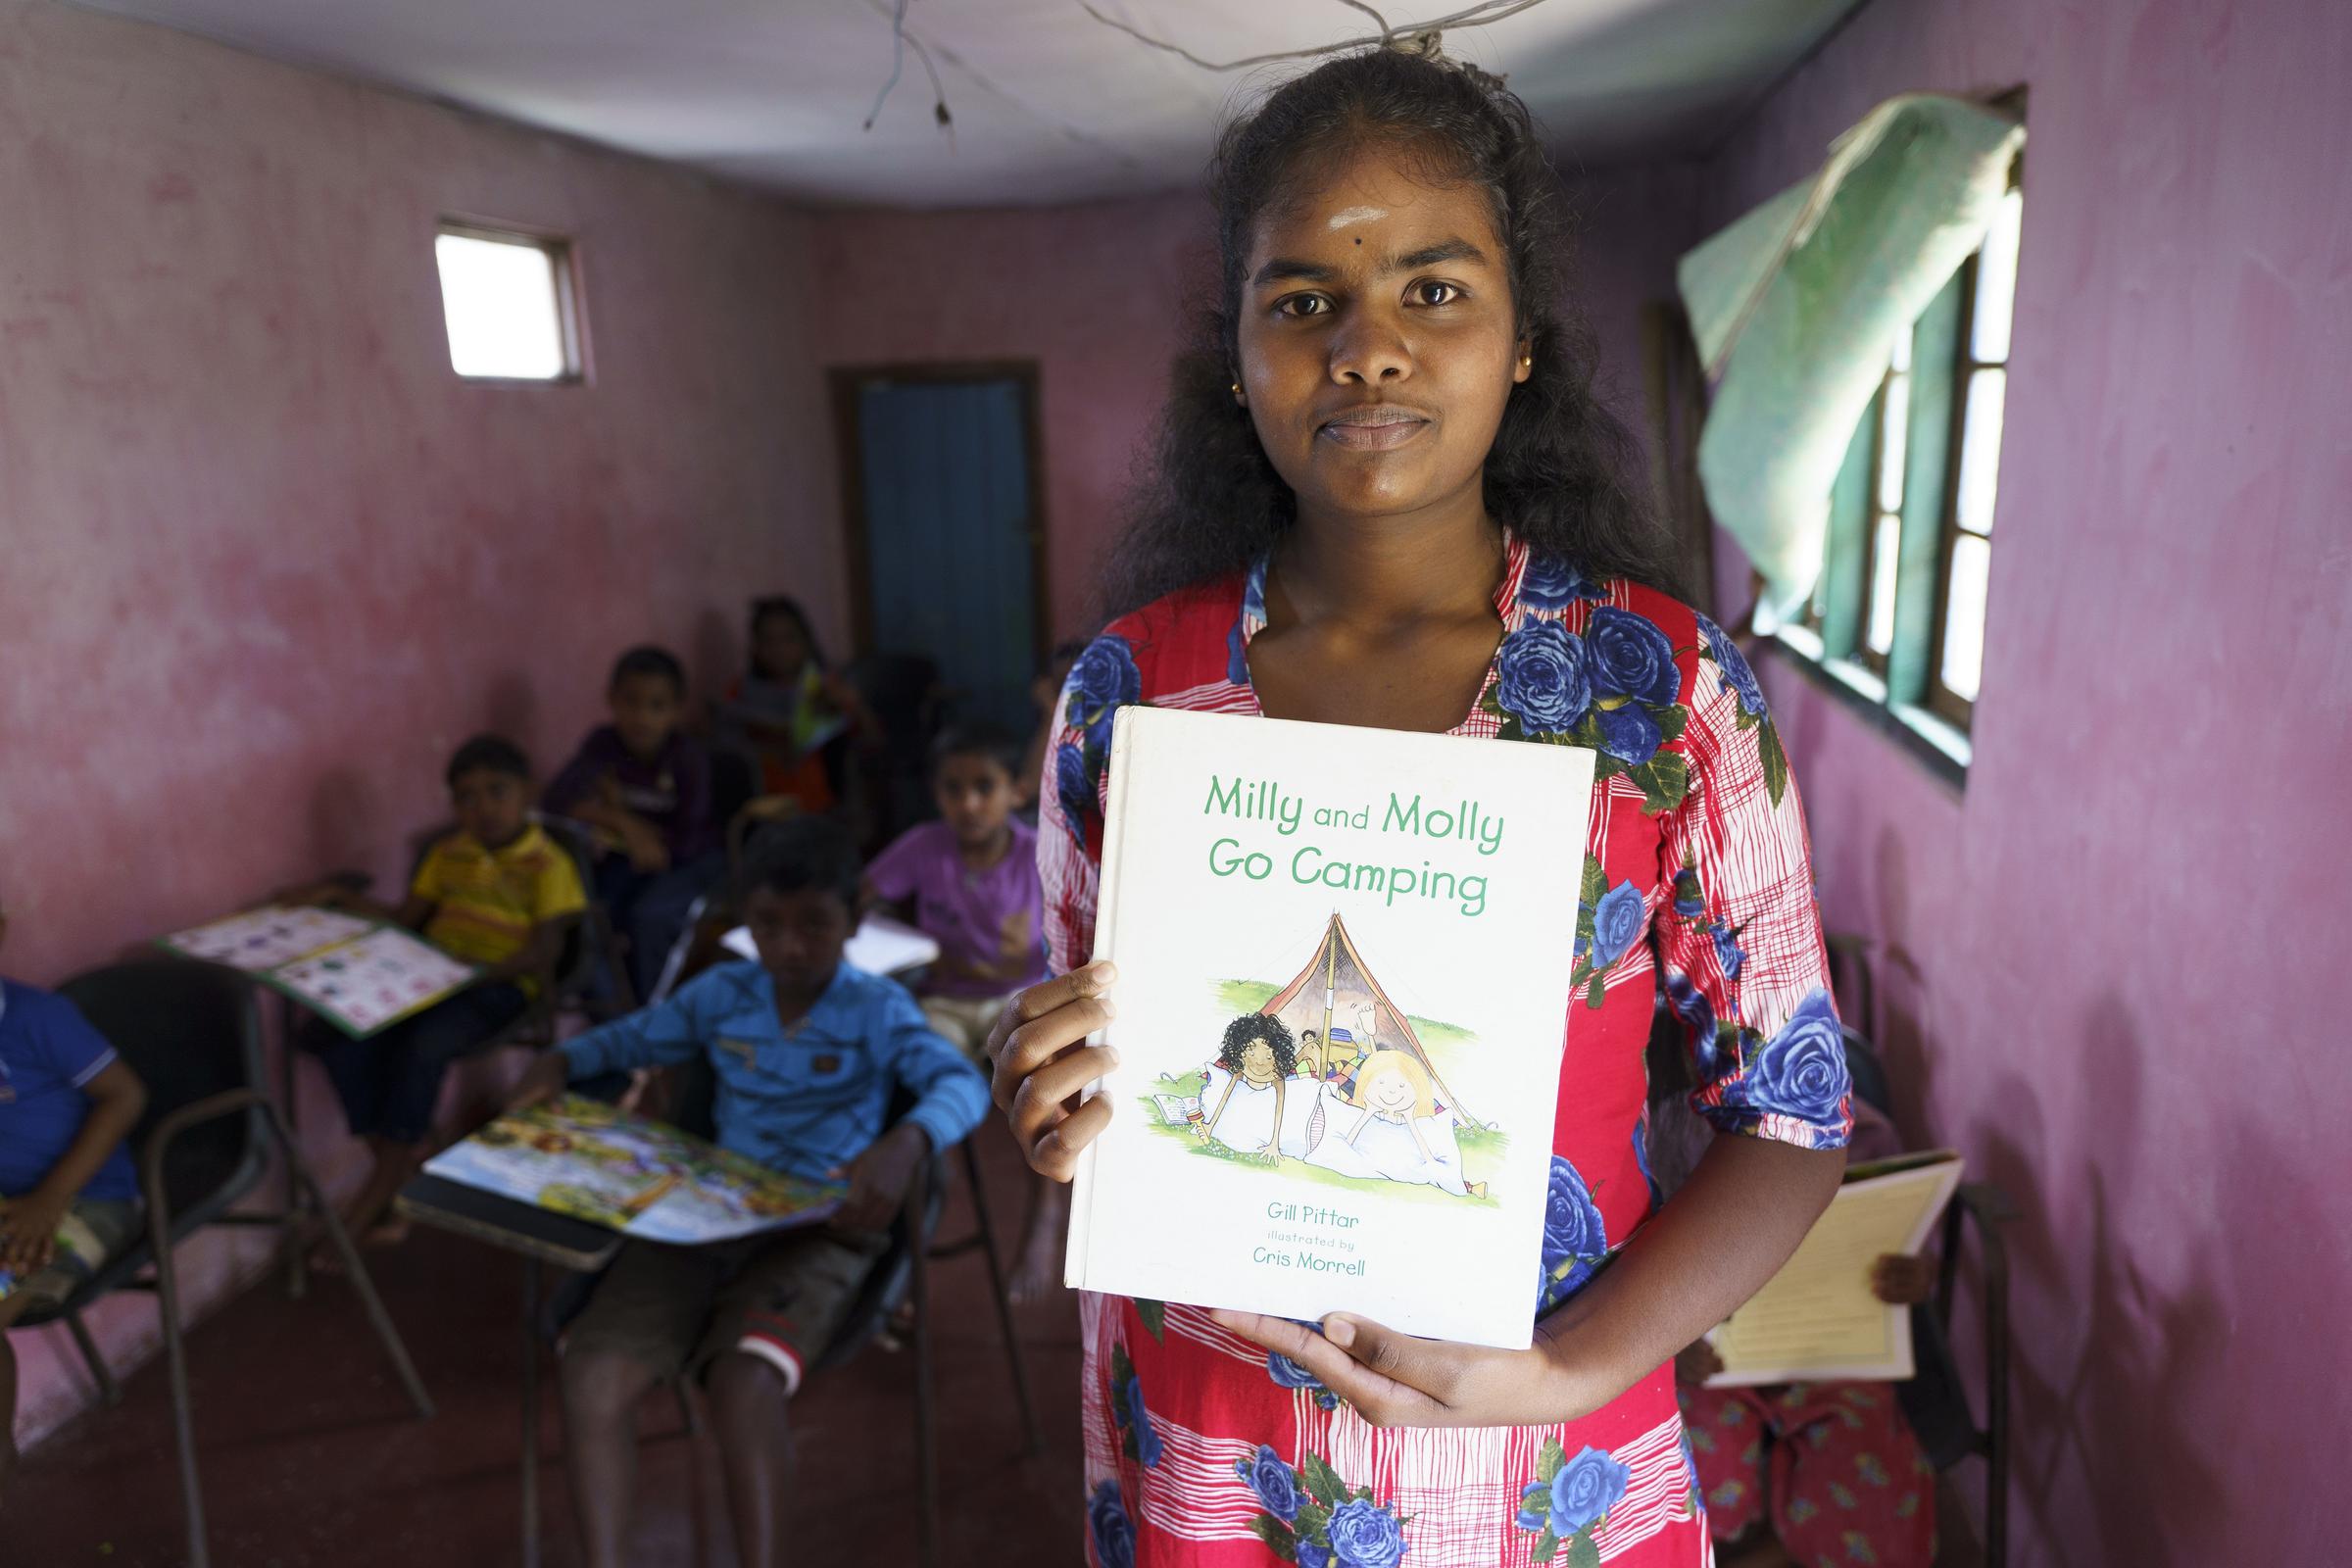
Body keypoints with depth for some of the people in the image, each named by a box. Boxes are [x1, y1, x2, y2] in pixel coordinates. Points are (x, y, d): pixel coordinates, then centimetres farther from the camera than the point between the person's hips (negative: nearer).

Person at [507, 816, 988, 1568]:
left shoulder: (876, 1009, -5)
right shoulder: (721, 993, 9)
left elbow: (964, 1084, -20)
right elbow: (634, 1036, 26)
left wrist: (907, 1142, -42)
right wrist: (561, 1061, 4)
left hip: (819, 1230, -4)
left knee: (745, 1380, -32)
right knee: (593, 1365, -21)